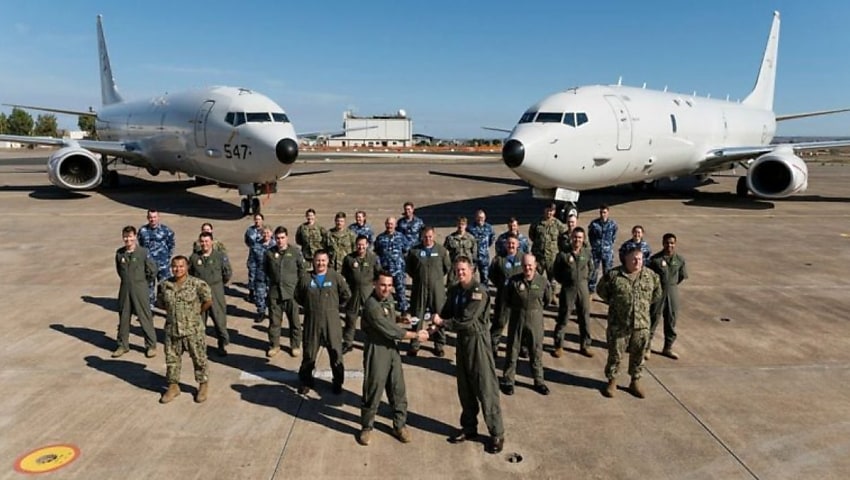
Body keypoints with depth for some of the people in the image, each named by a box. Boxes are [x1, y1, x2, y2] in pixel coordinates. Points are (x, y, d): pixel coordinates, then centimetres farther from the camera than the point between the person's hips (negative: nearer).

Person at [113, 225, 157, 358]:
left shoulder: (143, 252, -9)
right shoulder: (119, 253, 2)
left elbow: (152, 270, -3)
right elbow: (119, 269, 18)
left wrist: (142, 282, 6)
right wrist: (126, 280, 12)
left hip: (139, 289, -4)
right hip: (124, 289, 4)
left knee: (145, 317, 1)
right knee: (123, 318, 12)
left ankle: (151, 346, 11)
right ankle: (123, 345, 26)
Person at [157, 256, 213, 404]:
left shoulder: (197, 284, -14)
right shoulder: (165, 285, 0)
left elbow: (208, 300, -7)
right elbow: (160, 301, 17)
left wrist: (197, 312, -1)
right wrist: (170, 310, 8)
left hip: (193, 330, -4)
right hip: (172, 329, 4)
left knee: (199, 358, 8)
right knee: (172, 359, 14)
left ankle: (203, 385, 25)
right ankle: (173, 386, 31)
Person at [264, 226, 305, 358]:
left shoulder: (295, 251, -5)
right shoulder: (270, 252, 0)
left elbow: (302, 269, 3)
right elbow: (265, 269, 16)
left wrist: (297, 283, 5)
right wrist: (272, 279, 11)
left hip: (291, 291, -2)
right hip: (274, 291, 2)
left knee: (294, 320, 7)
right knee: (274, 320, 10)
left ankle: (295, 345, 21)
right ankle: (274, 345, 24)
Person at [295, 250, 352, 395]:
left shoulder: (335, 276, -5)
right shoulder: (305, 277, -2)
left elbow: (346, 294, 3)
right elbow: (298, 296, 12)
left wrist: (334, 305, 7)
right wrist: (309, 306, 8)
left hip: (332, 322, -1)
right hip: (312, 321, 1)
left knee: (336, 353, 6)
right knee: (309, 353, 11)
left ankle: (338, 382, 23)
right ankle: (306, 382, 28)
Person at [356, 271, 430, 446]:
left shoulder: (388, 298, 4)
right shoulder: (371, 305, -23)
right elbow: (390, 330, -23)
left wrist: (401, 319, 3)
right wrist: (416, 335, -17)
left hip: (392, 349, 7)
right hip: (376, 351, -7)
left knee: (398, 390, 12)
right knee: (373, 391, 5)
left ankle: (399, 425, 27)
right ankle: (366, 427, 24)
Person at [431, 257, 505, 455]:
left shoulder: (478, 291, -19)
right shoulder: (454, 290, 5)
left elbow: (466, 321, -23)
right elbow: (447, 312, 10)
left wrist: (442, 323, -14)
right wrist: (437, 318, -12)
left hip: (477, 340, -7)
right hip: (462, 339, 7)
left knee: (486, 388, -2)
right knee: (465, 388, 15)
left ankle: (497, 434, 9)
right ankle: (469, 427, 30)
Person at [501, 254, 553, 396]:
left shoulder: (542, 281, -8)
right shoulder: (514, 280, -11)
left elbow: (548, 299, 9)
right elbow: (507, 298, 5)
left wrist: (536, 308, 10)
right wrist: (516, 307, 7)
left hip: (536, 320, 1)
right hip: (517, 319, -1)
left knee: (536, 351, 12)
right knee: (512, 350, 8)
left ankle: (538, 381, 27)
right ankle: (508, 381, 20)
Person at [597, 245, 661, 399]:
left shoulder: (651, 275, 0)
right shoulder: (613, 275, -9)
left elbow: (657, 294, 16)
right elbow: (601, 290, 6)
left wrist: (645, 304, 11)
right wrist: (614, 303, 4)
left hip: (641, 325, 3)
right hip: (618, 324, -2)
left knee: (638, 355, 13)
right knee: (615, 354, 7)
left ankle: (635, 382, 31)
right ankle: (611, 381, 25)